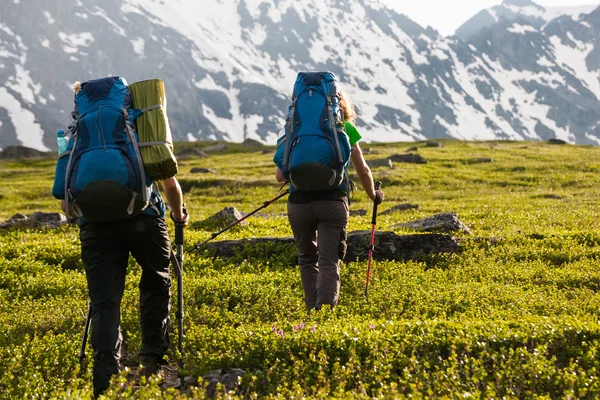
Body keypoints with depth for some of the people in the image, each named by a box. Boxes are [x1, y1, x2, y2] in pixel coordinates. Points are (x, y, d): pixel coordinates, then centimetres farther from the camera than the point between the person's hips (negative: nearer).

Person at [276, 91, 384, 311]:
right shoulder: (345, 129, 13)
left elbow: (280, 176, 8)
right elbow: (363, 171, 16)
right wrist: (373, 195, 35)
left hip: (299, 202, 1)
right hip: (332, 202, -1)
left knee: (307, 259, 20)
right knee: (329, 262, -1)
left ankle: (312, 310, 18)